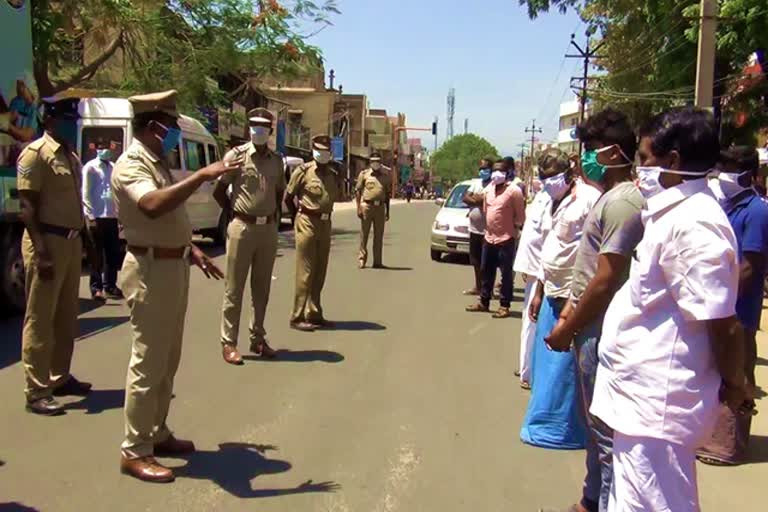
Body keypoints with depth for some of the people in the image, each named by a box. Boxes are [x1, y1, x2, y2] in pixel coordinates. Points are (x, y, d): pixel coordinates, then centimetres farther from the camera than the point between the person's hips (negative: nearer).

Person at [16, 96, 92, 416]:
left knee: (66, 317, 15)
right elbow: (27, 207, -15)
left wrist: (79, 240, 16)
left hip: (71, 241, 8)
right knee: (40, 319, -3)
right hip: (47, 241, -8)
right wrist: (42, 252, -21)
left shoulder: (70, 155, 16)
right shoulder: (35, 153, -9)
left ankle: (60, 377, 28)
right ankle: (37, 392, 2)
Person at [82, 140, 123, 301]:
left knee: (113, 253, 8)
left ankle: (110, 286, 19)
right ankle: (96, 288, 7)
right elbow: (86, 194, -5)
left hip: (112, 216, 5)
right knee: (97, 255, 1)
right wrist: (91, 216, -12)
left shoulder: (114, 168, 12)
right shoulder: (90, 167, -1)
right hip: (96, 216, -5)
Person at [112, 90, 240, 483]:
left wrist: (192, 250, 15)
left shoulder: (158, 162, 15)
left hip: (172, 266, 10)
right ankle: (135, 452, 6)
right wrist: (202, 175, -36)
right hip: (151, 271, -10)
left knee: (167, 361, 16)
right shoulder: (131, 165, -15)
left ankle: (157, 434, 29)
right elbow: (152, 205, -37)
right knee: (148, 363, -4)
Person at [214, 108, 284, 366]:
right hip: (242, 228, -5)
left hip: (269, 228, 5)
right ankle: (228, 342, 7)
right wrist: (235, 213, -2)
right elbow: (218, 191, -1)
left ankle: (258, 339, 22)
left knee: (262, 288, 12)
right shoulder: (236, 155, -4)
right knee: (234, 288, 0)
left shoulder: (276, 160, 9)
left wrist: (274, 214, 10)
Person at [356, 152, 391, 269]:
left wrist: (387, 211, 12)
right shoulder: (364, 174, 3)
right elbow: (357, 191, 2)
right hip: (367, 205, -3)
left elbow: (387, 194, 15)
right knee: (364, 234, 0)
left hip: (380, 207, 3)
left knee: (379, 235, 5)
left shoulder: (385, 176, 11)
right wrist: (359, 208, -7)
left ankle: (377, 261, 10)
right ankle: (362, 259, 8)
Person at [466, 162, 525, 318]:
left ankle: (505, 306, 5)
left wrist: (514, 229, 0)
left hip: (506, 239, -7)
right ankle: (484, 302, 25)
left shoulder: (514, 190, -12)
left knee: (506, 274, -1)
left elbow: (520, 216, -8)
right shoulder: (488, 189, 10)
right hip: (489, 237, 7)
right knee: (486, 272, 14)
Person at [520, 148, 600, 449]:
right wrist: (539, 292, 23)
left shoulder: (588, 199, -14)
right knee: (547, 363, 15)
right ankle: (548, 421, 28)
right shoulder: (554, 204, 16)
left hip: (574, 297, -9)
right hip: (552, 294, 10)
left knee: (564, 365, -2)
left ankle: (559, 428, 10)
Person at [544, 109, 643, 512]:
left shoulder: (623, 202, -19)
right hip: (592, 326, 10)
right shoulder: (609, 197, 13)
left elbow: (607, 279, -22)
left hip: (603, 331, -10)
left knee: (606, 428, 0)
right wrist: (571, 308, 9)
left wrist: (568, 328, -15)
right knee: (596, 422, 20)